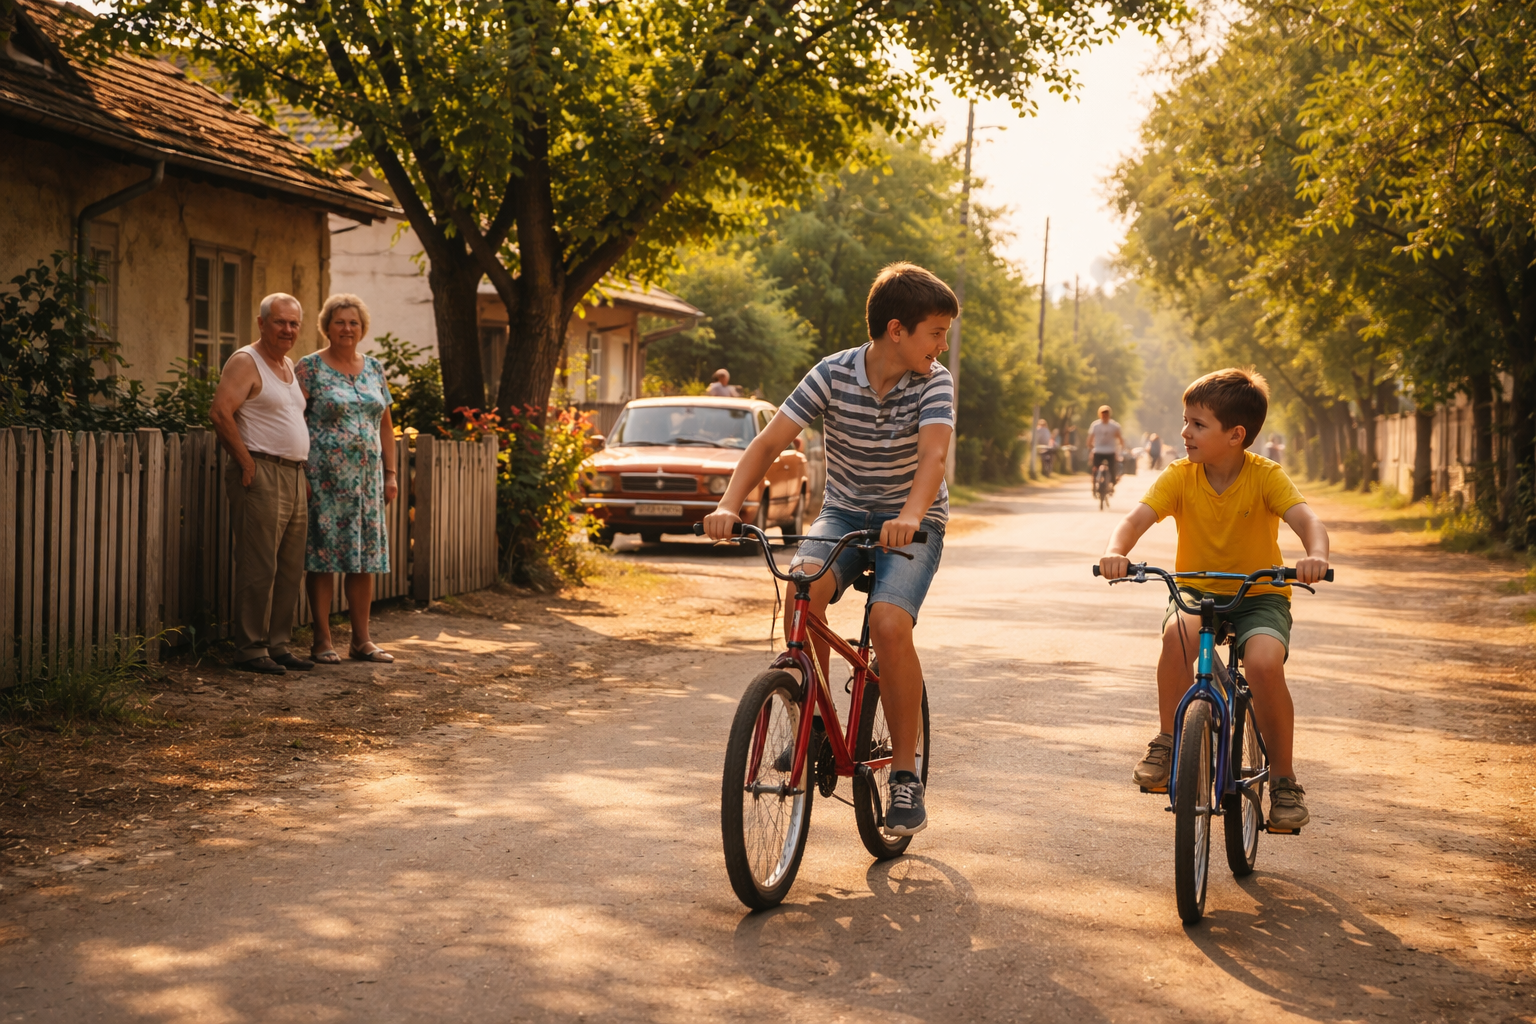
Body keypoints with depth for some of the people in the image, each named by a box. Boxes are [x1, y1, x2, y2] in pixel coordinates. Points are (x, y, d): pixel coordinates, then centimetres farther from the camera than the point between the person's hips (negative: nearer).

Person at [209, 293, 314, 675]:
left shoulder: (289, 366, 19)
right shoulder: (245, 362, -7)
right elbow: (220, 412, -18)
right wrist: (246, 463, -17)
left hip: (294, 476, 9)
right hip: (261, 475, -9)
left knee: (289, 569, 9)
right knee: (258, 568, -8)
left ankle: (278, 644, 16)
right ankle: (250, 649, -3)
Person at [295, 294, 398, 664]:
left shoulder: (373, 368, 13)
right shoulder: (310, 367, -2)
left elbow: (385, 425, 17)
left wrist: (391, 473, 10)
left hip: (367, 475, 5)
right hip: (324, 476, -5)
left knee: (365, 556, 5)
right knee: (323, 554, -3)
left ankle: (361, 639, 12)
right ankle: (322, 640, 4)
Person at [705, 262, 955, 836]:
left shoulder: (934, 382, -13)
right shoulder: (833, 375, -10)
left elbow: (934, 454, -30)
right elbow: (769, 443, -13)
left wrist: (910, 517, -49)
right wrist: (729, 504, -30)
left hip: (912, 524, -1)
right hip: (844, 514, 2)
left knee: (889, 622, -29)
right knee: (804, 586, -31)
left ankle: (905, 773, -12)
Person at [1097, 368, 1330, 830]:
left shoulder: (1265, 477, -14)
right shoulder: (1180, 477, -9)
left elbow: (1306, 518, -28)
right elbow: (1138, 517, -21)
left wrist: (1316, 555, -51)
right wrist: (1116, 552, -43)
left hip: (1259, 595, -1)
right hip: (1197, 590, 1)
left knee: (1264, 663, -31)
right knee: (1178, 634, -34)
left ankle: (1283, 779, -9)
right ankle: (1168, 743, -14)